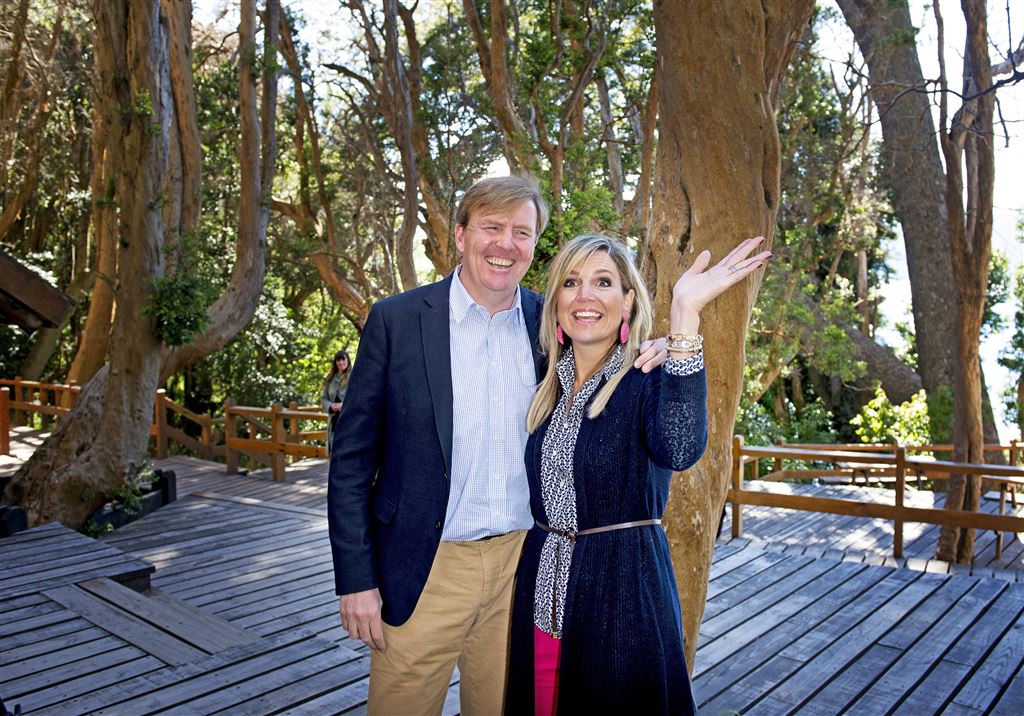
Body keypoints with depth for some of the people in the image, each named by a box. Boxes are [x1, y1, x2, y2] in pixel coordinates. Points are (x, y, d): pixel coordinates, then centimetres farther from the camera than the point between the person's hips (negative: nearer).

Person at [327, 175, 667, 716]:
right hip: (425, 570, -2)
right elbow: (352, 457, -5)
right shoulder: (397, 319, -7)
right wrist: (355, 580, -7)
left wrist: (648, 361, -10)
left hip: (522, 564, 3)